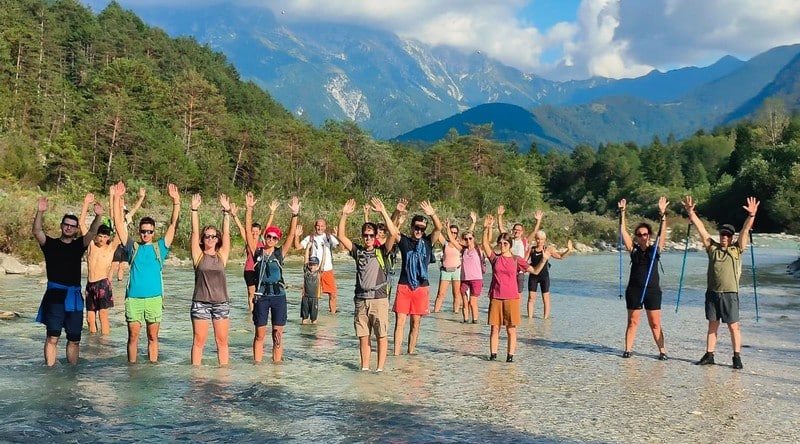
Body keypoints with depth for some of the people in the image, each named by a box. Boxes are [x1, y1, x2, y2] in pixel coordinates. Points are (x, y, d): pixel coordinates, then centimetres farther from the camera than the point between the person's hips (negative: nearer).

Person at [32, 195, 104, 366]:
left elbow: (92, 232, -5)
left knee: (74, 339, 8)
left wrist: (98, 216, -24)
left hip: (74, 296, 3)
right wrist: (40, 212, -28)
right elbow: (36, 231, -11)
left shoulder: (79, 244, 11)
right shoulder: (50, 243, 5)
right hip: (55, 294, -3)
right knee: (52, 337, -9)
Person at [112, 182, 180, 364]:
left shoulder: (159, 248, 8)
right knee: (133, 336, 3)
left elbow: (173, 224, 2)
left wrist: (176, 201, -8)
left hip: (154, 298, 0)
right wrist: (117, 198, -5)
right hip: (133, 298, 0)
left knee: (153, 337, 7)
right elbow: (118, 223, 3)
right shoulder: (133, 247, 7)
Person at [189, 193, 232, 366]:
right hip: (201, 303, -2)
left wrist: (226, 212, -3)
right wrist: (194, 210, -9)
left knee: (222, 341, 6)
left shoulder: (222, 255, 8)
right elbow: (194, 232, -3)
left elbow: (226, 233, 2)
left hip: (221, 303, 2)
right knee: (199, 341, 2)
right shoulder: (198, 255, 3)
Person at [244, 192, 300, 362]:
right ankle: (257, 365, 12)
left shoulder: (280, 253, 5)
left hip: (278, 295, 1)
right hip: (261, 296, -1)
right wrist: (249, 209, -15)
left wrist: (295, 214, -16)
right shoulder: (257, 252, 3)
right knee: (260, 334, 6)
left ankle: (276, 364, 13)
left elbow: (291, 235, -4)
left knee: (278, 334, 5)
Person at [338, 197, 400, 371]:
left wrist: (383, 212, -17)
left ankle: (380, 368, 8)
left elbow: (393, 233, -14)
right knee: (363, 336, 9)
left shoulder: (382, 251, 1)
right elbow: (341, 236, 3)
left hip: (379, 299, -3)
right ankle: (365, 367, 18)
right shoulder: (358, 251, 9)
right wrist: (344, 214, -6)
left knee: (381, 336, 1)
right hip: (361, 300, 3)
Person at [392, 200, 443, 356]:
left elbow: (439, 228, -8)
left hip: (422, 287, 1)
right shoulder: (404, 241, 4)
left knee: (415, 323, 8)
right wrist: (397, 213, -27)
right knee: (400, 322, -3)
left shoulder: (428, 242, 6)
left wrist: (432, 214, -27)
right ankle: (396, 353, -1)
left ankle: (411, 352, 17)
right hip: (404, 286, -1)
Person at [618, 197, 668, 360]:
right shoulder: (634, 250, 5)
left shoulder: (655, 250, 4)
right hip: (634, 290, 1)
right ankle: (628, 349, 10)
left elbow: (662, 233, -7)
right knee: (632, 322, 6)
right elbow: (623, 232, -1)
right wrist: (622, 213, -9)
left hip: (652, 290, -1)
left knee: (655, 324, 1)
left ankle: (662, 351, 7)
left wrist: (663, 214, -17)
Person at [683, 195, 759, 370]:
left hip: (730, 293, -3)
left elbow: (745, 231, -9)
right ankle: (709, 355, 15)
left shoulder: (737, 250, 3)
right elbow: (701, 228, 5)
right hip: (712, 293, 3)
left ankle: (737, 357, 8)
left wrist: (751, 215, -21)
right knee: (712, 326, 10)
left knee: (733, 327, 1)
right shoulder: (712, 248, 8)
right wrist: (691, 212, 0)